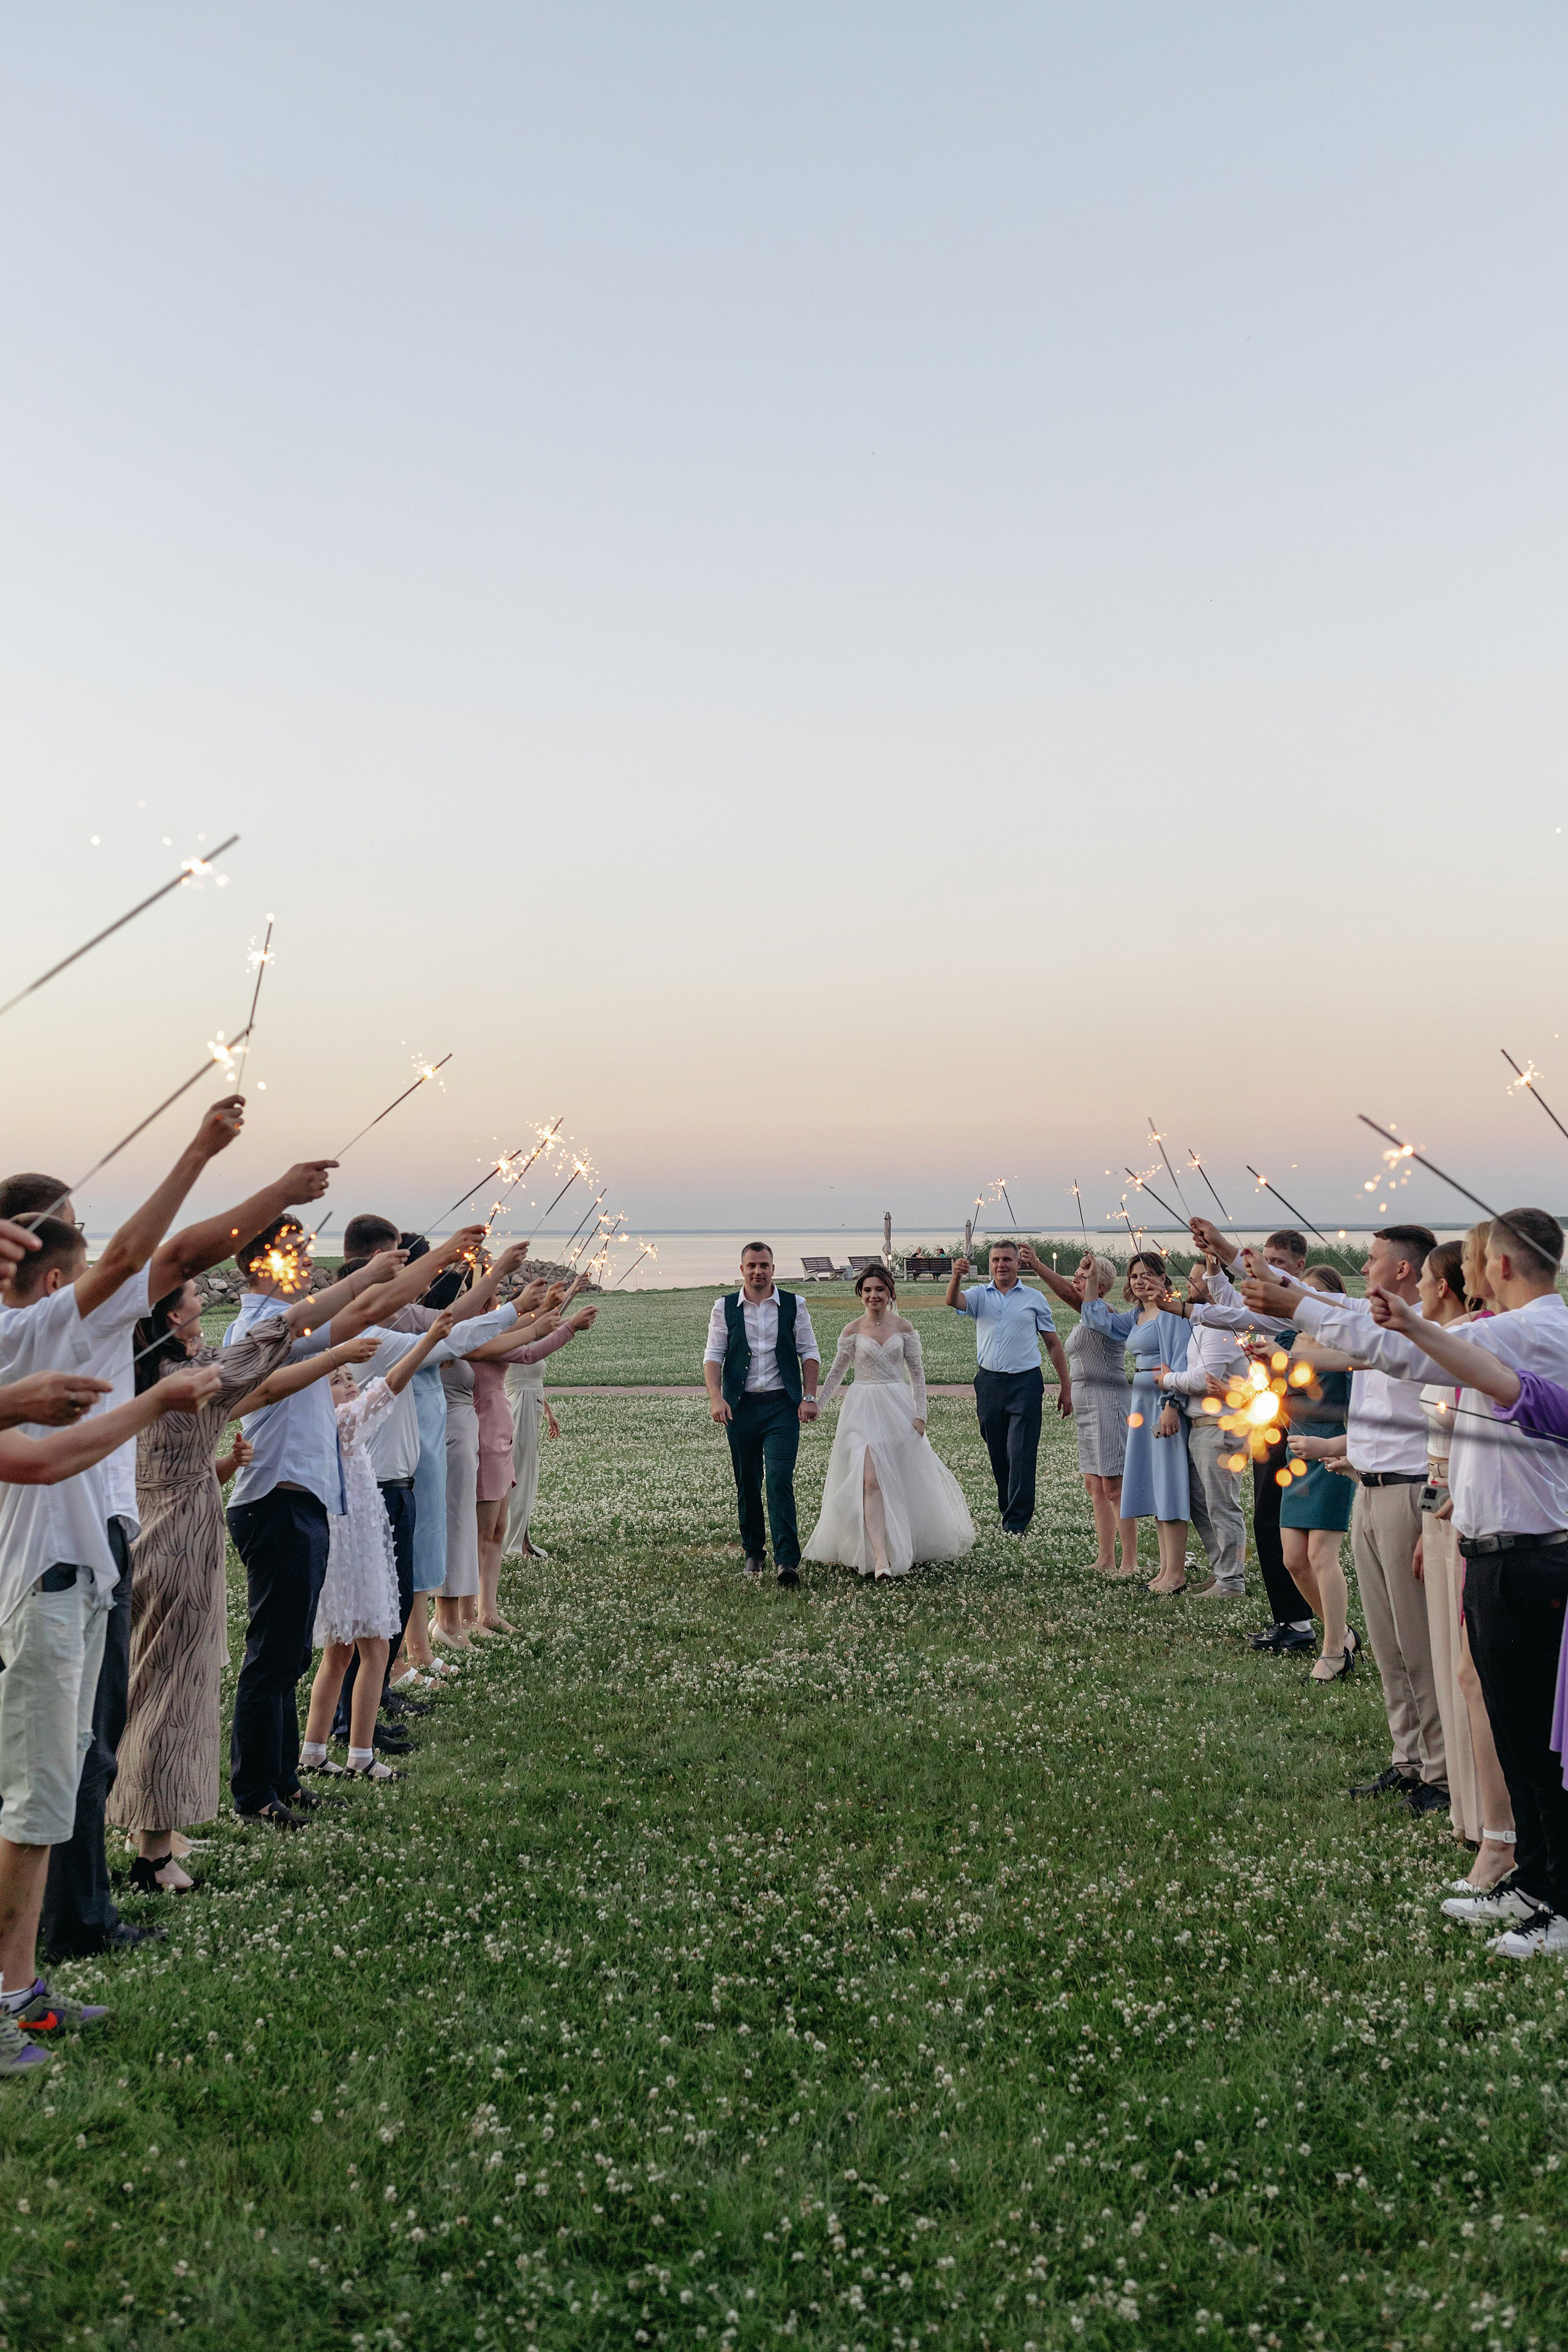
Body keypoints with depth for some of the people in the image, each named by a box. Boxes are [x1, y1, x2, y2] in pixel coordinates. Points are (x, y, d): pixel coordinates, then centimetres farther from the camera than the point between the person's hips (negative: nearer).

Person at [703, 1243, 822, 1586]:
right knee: (747, 1484, 9)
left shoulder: (793, 1304, 5)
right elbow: (713, 1355, 2)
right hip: (740, 1405, 2)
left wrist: (809, 1397, -4)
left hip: (782, 1405, -2)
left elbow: (809, 1352, 6)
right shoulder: (725, 1307, 5)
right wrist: (716, 1399, -11)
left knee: (779, 1480, -12)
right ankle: (754, 1553, 24)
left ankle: (787, 1560, -12)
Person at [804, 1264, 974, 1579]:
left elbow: (917, 1373, 5)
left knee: (905, 1480, 8)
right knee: (871, 1481, -16)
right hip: (863, 1408, -2)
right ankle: (880, 1558, -25)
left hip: (898, 1407, 2)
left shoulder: (904, 1329, 3)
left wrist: (920, 1414, -1)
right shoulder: (852, 1331, 1)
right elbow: (837, 1373, 11)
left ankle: (902, 1548, 29)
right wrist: (816, 1404, 7)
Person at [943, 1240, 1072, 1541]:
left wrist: (1066, 1387, 4)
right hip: (989, 1382, 2)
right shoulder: (979, 1295, 8)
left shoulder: (1035, 1299, 6)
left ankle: (1016, 1525, -6)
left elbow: (1053, 1344, 9)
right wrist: (956, 1278, -37)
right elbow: (954, 1301, -14)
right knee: (998, 1456, 10)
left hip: (1026, 1383, -2)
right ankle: (1009, 1513, 23)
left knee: (1021, 1455, -8)